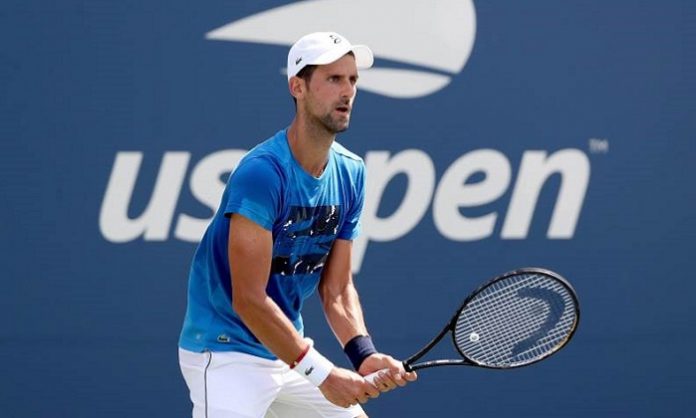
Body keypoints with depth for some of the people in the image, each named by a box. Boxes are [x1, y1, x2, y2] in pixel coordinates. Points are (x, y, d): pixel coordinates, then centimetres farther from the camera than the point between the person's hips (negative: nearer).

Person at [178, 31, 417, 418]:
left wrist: (365, 355, -14)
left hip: (291, 351, 8)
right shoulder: (262, 172, -22)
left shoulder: (351, 172, 3)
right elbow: (249, 299, -24)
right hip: (227, 353, -8)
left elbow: (337, 289, 4)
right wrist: (321, 372, -24)